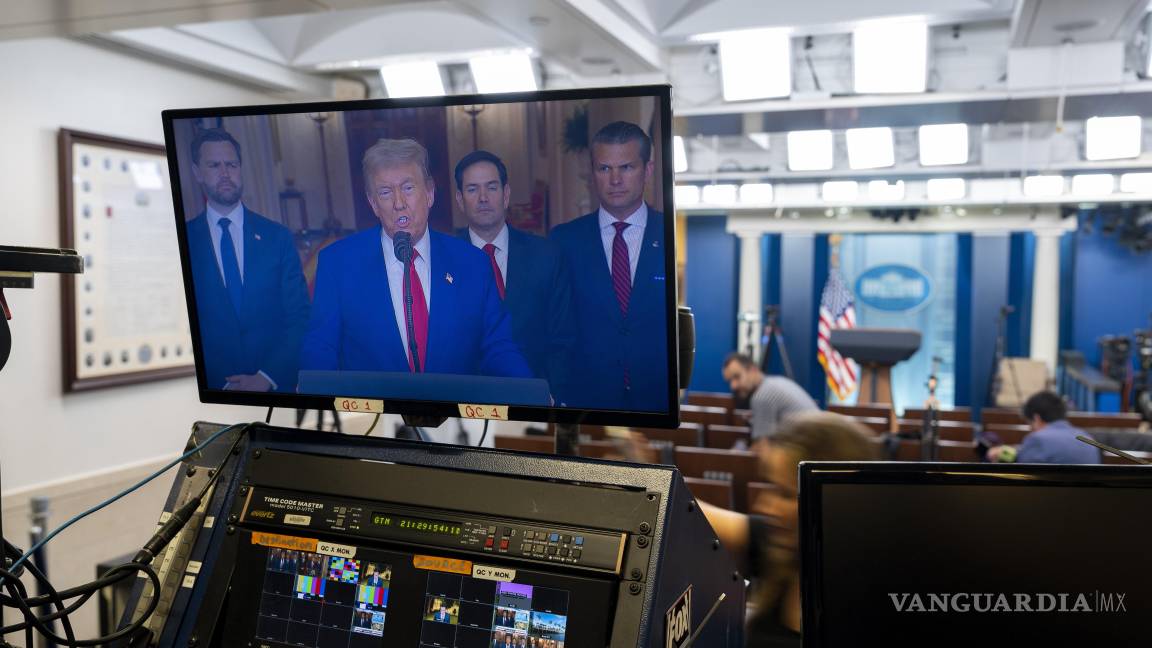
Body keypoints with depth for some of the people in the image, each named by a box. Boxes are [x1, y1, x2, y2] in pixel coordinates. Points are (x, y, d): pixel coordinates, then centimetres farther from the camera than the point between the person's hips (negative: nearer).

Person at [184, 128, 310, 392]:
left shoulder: (277, 237, 0)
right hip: (209, 387, -1)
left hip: (275, 385, 1)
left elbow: (299, 317, -1)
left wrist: (266, 378, -11)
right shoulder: (183, 241, -2)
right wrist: (209, 384, -10)